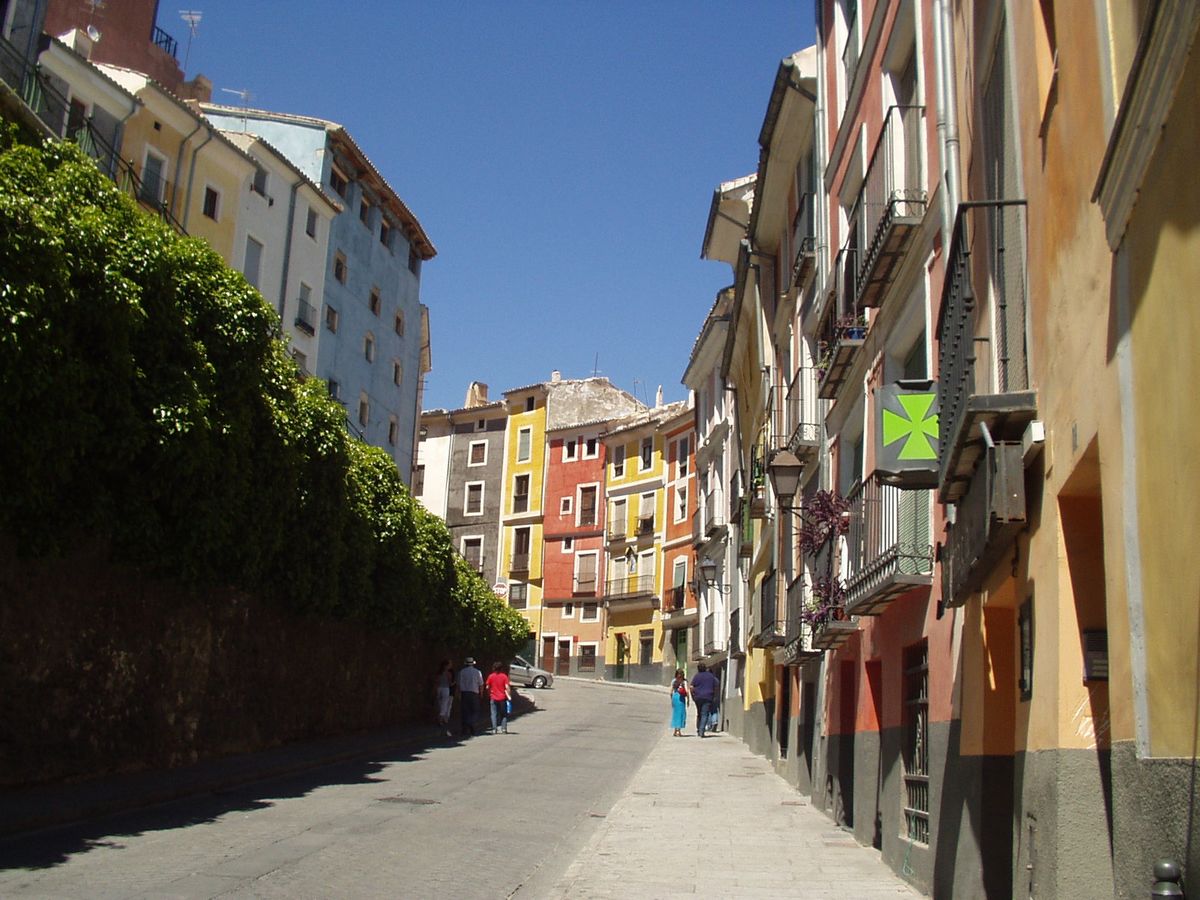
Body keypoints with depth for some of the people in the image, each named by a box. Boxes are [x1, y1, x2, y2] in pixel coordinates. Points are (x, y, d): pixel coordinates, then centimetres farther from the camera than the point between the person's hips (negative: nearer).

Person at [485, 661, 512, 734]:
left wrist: (489, 694, 15)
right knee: (504, 714, 11)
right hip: (502, 698, 0)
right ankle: (504, 728, 5)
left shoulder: (491, 676, -1)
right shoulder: (504, 676, -4)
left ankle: (494, 729, -2)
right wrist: (508, 695, -5)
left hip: (494, 698, 0)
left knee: (494, 714, 4)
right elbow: (507, 687, -11)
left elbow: (487, 687, 0)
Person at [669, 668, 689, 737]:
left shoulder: (673, 681, 7)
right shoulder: (684, 681, -4)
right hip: (681, 698, -4)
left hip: (674, 697, 4)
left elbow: (671, 692, 7)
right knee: (680, 713, 2)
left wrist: (672, 700, 16)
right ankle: (678, 731, -1)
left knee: (675, 713, 14)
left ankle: (675, 731, 17)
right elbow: (687, 691, -12)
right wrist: (688, 700, -4)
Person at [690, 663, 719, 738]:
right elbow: (715, 687, 10)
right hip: (708, 698, -1)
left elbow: (691, 687, -5)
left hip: (698, 697, 1)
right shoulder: (711, 676, 7)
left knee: (699, 714, 16)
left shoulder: (696, 676, 0)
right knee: (704, 714, -5)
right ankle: (701, 731, -17)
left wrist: (692, 696, 4)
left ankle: (698, 730, 18)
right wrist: (714, 697, 17)